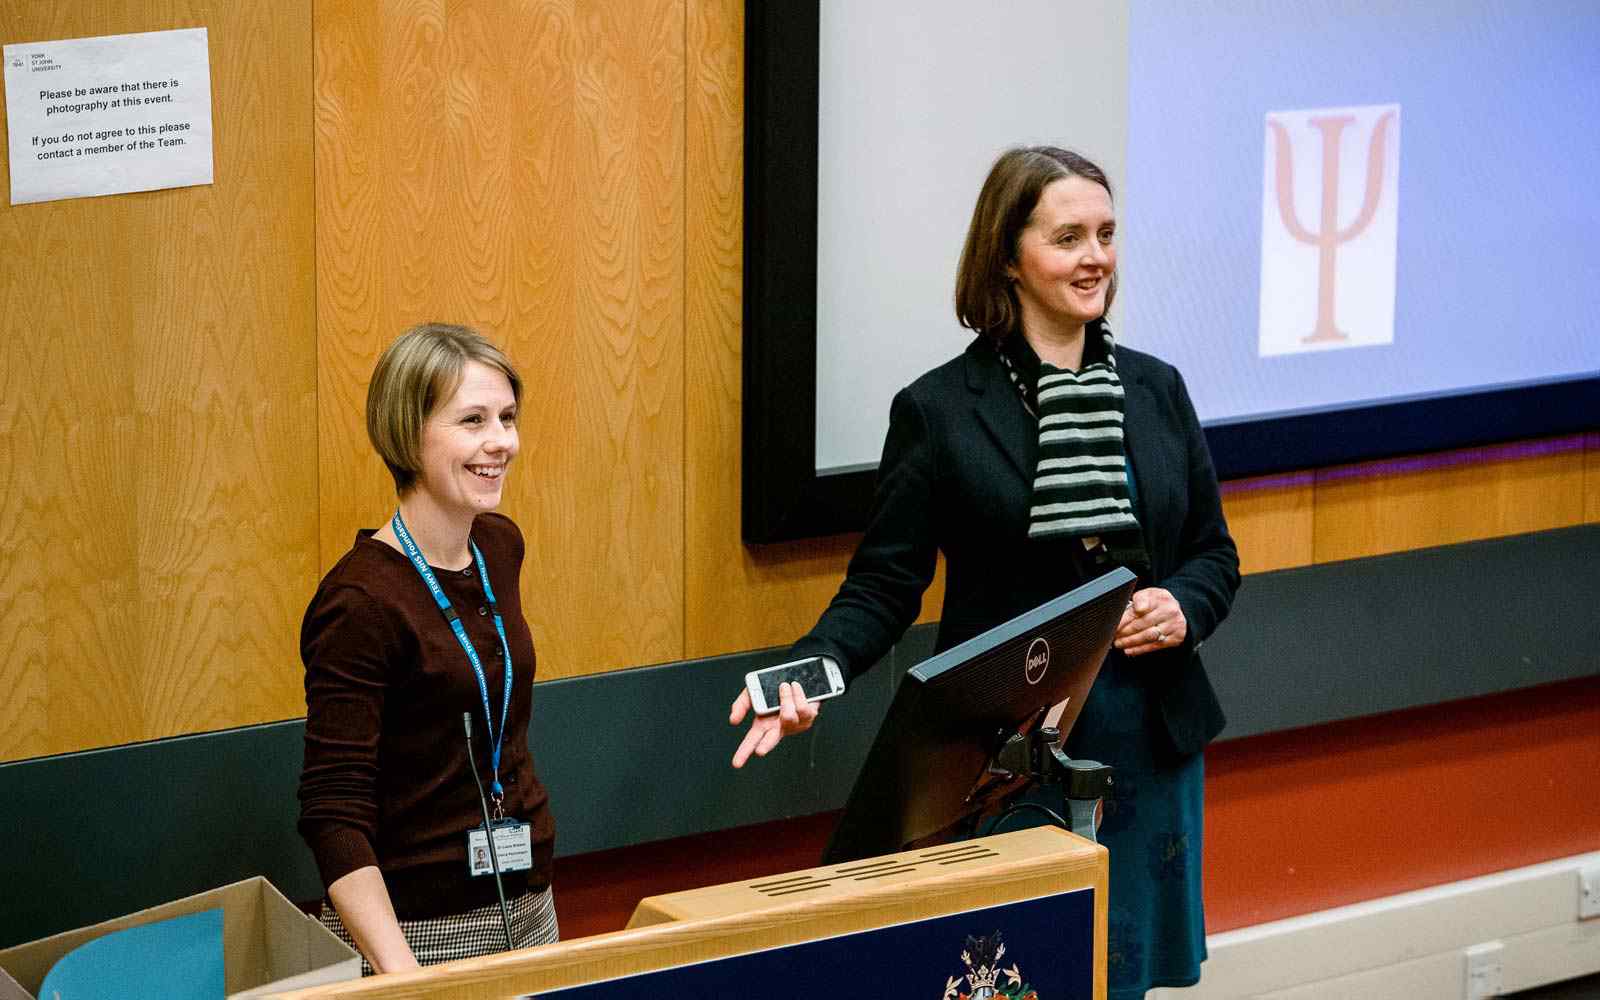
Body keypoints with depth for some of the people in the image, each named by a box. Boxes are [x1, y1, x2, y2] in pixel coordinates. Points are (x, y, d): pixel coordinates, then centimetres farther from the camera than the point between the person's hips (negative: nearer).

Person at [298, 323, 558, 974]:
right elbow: (334, 814, -21)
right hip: (419, 928, -7)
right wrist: (399, 971, -30)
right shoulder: (362, 600, -19)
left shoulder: (499, 547, 4)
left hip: (530, 908, 7)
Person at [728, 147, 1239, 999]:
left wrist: (1183, 608, -8)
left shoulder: (1155, 388, 8)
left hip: (1150, 738, 4)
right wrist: (810, 670, -23)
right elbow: (884, 583, -6)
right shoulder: (938, 409, -5)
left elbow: (1214, 552, 14)